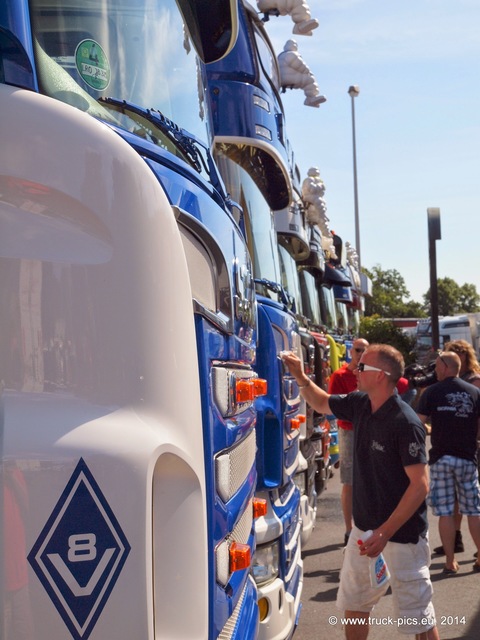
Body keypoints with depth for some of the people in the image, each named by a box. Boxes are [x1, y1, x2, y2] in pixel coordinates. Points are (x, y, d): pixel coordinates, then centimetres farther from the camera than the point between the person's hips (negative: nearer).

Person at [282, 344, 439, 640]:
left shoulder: (405, 423, -23)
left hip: (402, 534, -8)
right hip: (365, 527, 8)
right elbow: (322, 403, 20)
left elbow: (421, 485, -23)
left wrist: (385, 532, -26)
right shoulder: (360, 404, 0)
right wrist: (301, 377, 2)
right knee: (354, 605, 20)